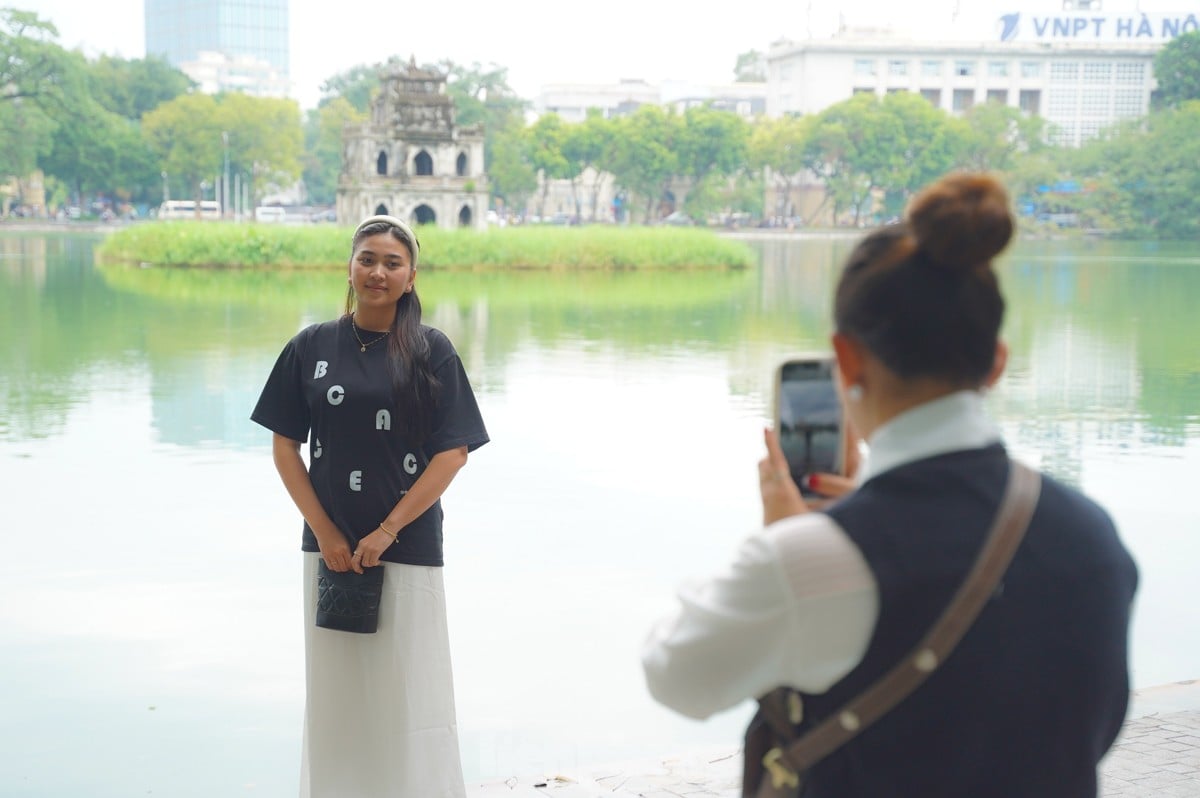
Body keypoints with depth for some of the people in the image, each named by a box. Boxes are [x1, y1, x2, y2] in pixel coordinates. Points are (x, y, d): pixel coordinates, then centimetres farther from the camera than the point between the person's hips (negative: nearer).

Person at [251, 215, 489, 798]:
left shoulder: (432, 351, -2)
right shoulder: (312, 346, 5)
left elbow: (453, 452, -5)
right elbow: (285, 445, 5)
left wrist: (387, 531, -11)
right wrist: (324, 531, -5)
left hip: (407, 546, -2)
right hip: (330, 544, 2)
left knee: (408, 685, 1)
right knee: (334, 686, 8)